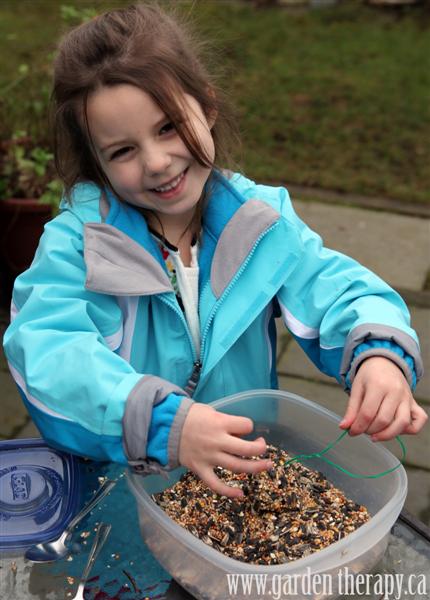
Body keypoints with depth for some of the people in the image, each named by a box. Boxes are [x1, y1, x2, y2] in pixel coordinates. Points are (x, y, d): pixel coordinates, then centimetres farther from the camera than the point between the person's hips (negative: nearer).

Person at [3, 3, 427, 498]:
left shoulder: (261, 220, -3)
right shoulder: (78, 237, -12)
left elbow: (333, 290, -6)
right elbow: (46, 350, -25)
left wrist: (380, 354, -30)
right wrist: (160, 423, -40)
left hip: (247, 465, 2)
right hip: (120, 479, -1)